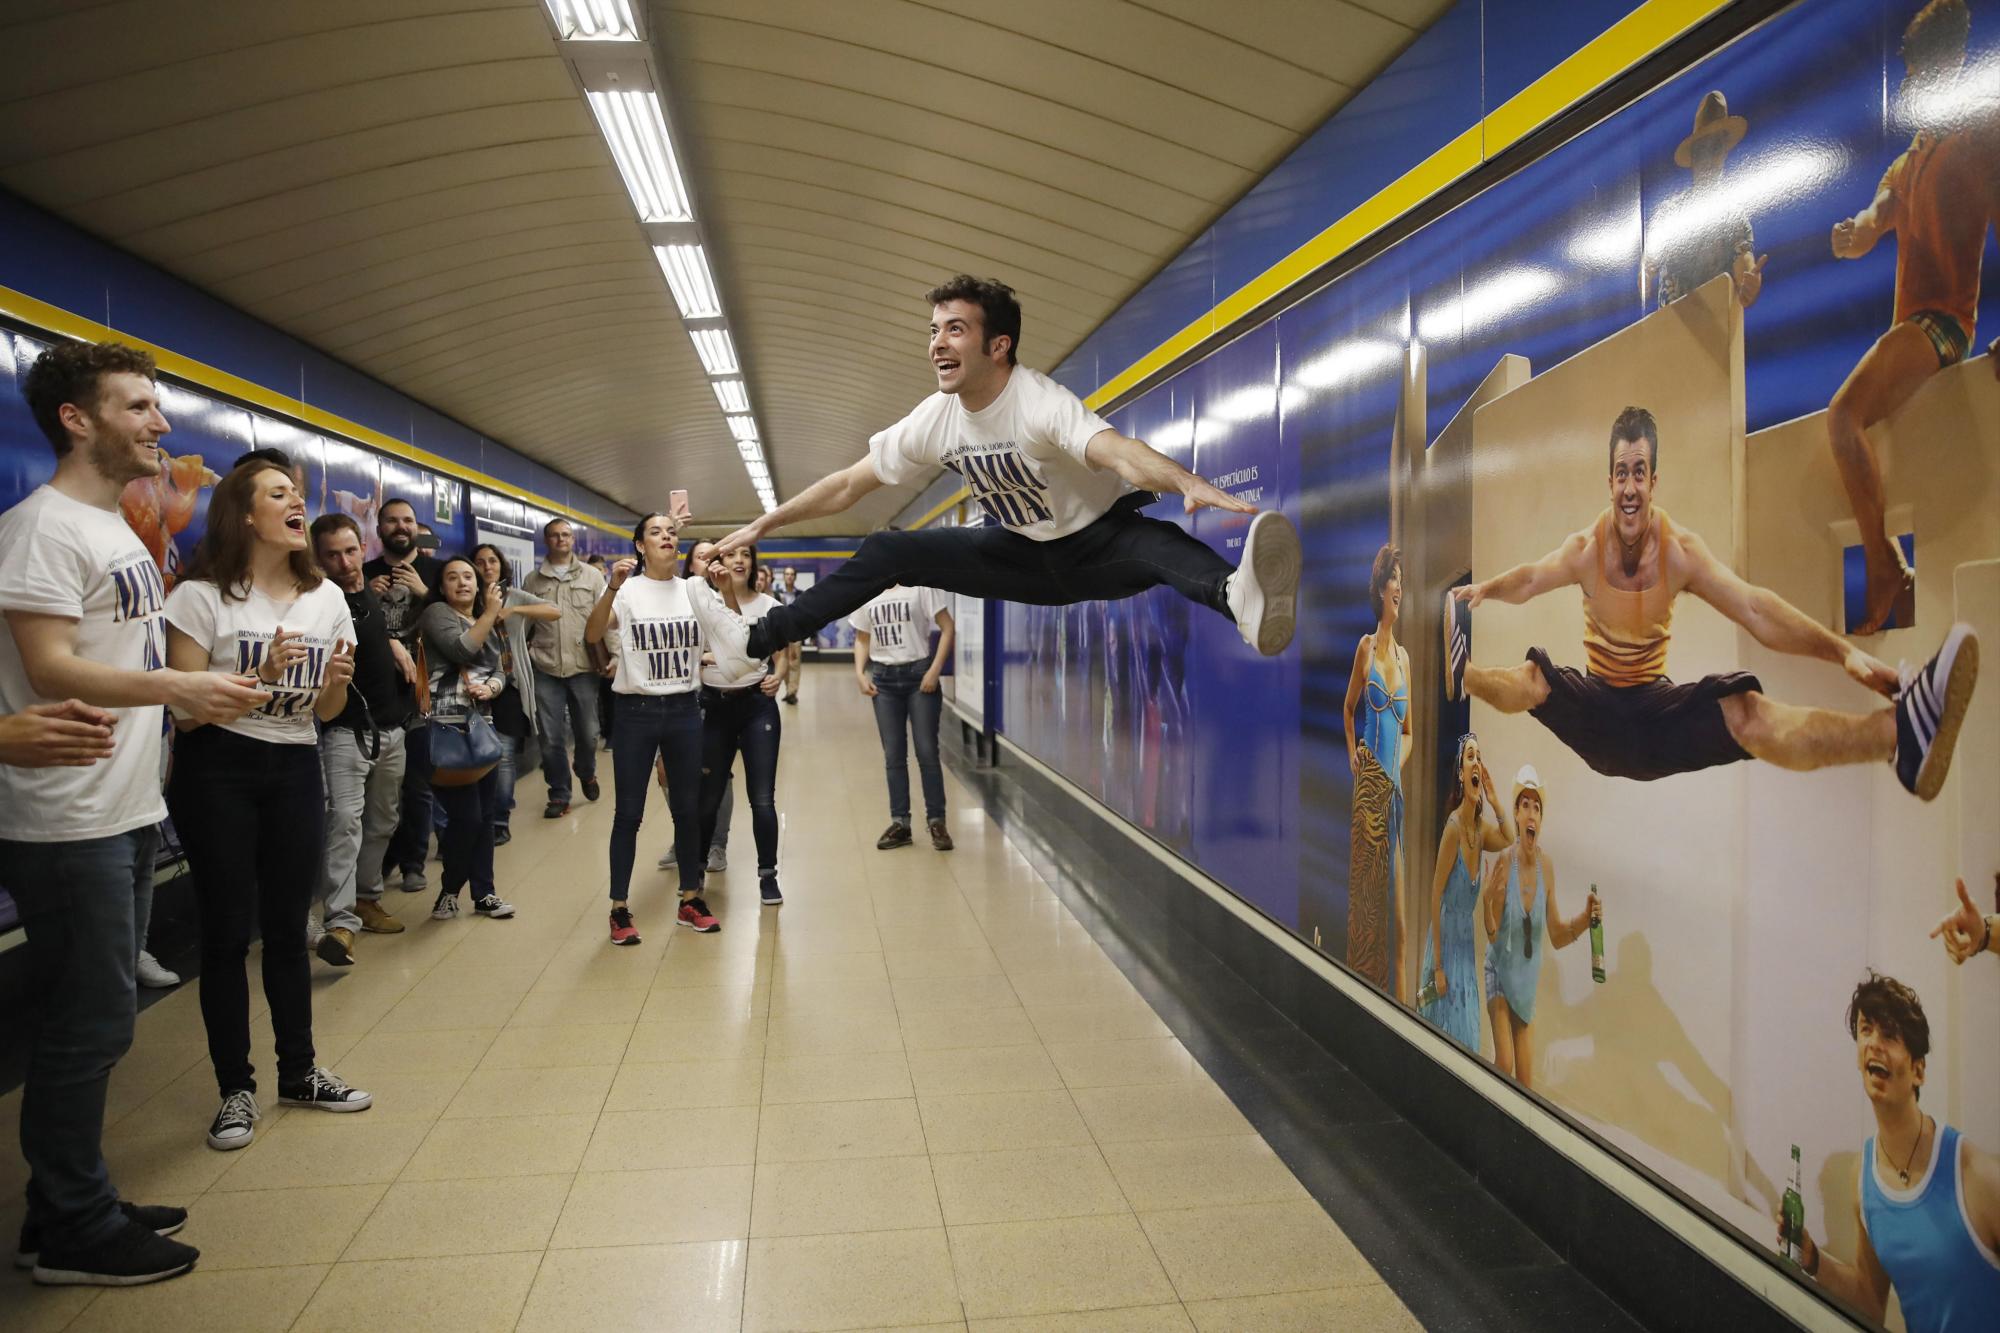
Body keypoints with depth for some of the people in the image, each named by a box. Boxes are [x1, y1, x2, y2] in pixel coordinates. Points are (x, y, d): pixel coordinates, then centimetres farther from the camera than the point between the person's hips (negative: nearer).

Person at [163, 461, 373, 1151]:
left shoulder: (326, 598, 6)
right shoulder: (201, 596, -9)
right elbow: (185, 710, -13)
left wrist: (338, 680, -11)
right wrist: (259, 676, -26)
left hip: (296, 769, 4)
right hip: (217, 770, -4)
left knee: (288, 926, 11)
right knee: (229, 930, 1)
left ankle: (299, 1072, 23)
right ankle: (236, 1088, 14)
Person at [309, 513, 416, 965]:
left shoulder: (378, 593, 11)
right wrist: (389, 644, -19)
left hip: (391, 727, 7)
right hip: (348, 730, -7)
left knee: (382, 821, 15)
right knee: (345, 818, -18)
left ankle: (366, 898, 29)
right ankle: (341, 921, -22)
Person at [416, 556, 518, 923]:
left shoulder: (487, 626, 20)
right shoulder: (436, 613, -1)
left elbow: (499, 673, 13)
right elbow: (461, 649, -18)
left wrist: (490, 689, -9)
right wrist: (491, 612, -12)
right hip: (446, 728, -7)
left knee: (486, 813, 7)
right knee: (466, 815, -9)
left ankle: (483, 893, 16)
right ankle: (449, 890, 10)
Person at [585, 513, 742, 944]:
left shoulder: (693, 589, 5)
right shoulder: (627, 591, -6)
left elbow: (735, 627, -4)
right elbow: (592, 635, -21)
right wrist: (613, 587, -36)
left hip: (684, 710, 3)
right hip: (636, 712, -3)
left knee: (688, 809, 11)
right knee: (628, 813, 2)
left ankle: (691, 900, 24)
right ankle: (619, 909, 12)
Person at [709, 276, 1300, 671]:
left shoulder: (1040, 402, -28)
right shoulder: (934, 420, -8)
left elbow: (1118, 451, -48)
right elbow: (847, 485, 3)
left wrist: (1190, 483, -68)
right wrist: (764, 525, 8)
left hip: (1099, 544, -6)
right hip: (1023, 554, 7)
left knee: (1154, 541, -42)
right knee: (886, 553, 1)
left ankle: (1238, 596, -76)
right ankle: (758, 641, 11)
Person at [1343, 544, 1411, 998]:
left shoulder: (1404, 656, 11)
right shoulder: (1366, 646, 1)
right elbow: (1348, 709, 11)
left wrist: (1399, 762, 3)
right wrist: (1353, 753, -2)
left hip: (1395, 785, 4)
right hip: (1368, 782, -4)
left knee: (1394, 893, 6)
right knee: (1365, 890, 1)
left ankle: (1395, 991, 13)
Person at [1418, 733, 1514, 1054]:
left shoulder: (1480, 826, -1)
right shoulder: (1453, 826, -20)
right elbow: (1435, 896, -19)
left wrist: (1495, 802, -2)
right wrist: (1437, 965, -19)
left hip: (1467, 944, 7)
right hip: (1446, 942, -7)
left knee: (1468, 1037, 13)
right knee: (1448, 1035, -1)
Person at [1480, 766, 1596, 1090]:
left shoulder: (1547, 865, -7)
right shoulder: (1504, 862, -19)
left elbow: (1557, 935, 4)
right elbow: (1492, 935, -17)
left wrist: (1585, 918, -12)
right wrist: (1487, 900, -35)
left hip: (1528, 981, 4)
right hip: (1501, 973, -4)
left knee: (1527, 1081, 7)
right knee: (1504, 1065, -16)